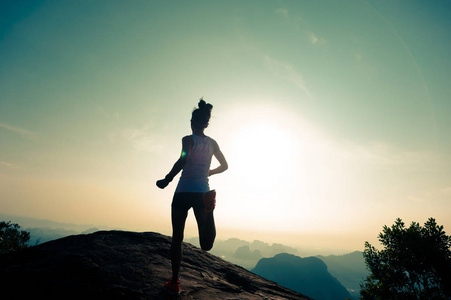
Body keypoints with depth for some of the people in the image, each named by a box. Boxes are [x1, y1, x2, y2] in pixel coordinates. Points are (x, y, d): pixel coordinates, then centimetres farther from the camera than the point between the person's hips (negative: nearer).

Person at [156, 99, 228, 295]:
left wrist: (167, 180, -18)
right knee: (206, 245, 11)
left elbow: (183, 159, -24)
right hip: (203, 193, 3)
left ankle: (174, 282, 17)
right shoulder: (212, 143, 10)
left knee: (177, 237, 11)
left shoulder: (189, 140, -4)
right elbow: (224, 166, 19)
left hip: (183, 193, -3)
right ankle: (208, 215, -14)